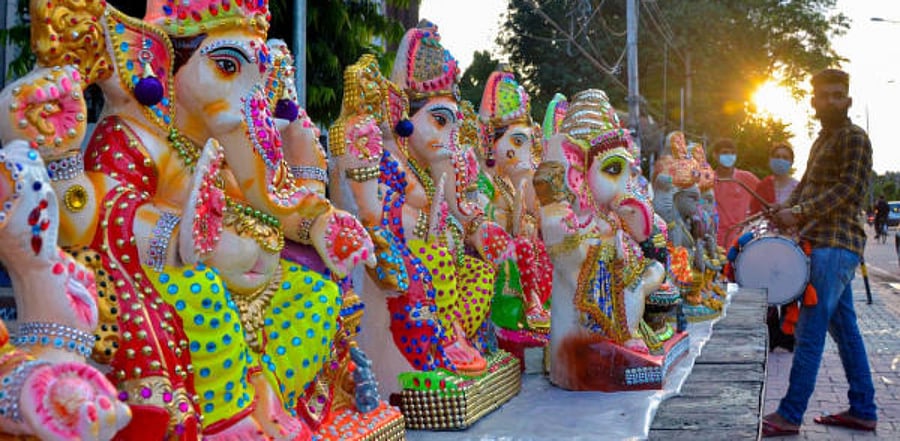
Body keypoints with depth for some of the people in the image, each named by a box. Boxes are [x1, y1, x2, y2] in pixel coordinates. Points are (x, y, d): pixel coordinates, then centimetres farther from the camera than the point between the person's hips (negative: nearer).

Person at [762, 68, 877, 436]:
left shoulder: (854, 137, -6)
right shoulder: (822, 140, 22)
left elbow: (849, 188, -16)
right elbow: (807, 184, 20)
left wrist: (800, 212, -23)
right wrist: (786, 207, 1)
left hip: (835, 244, -10)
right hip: (824, 243, 10)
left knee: (809, 331, -10)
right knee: (844, 329, 12)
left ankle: (789, 415, -8)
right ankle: (862, 411, 18)